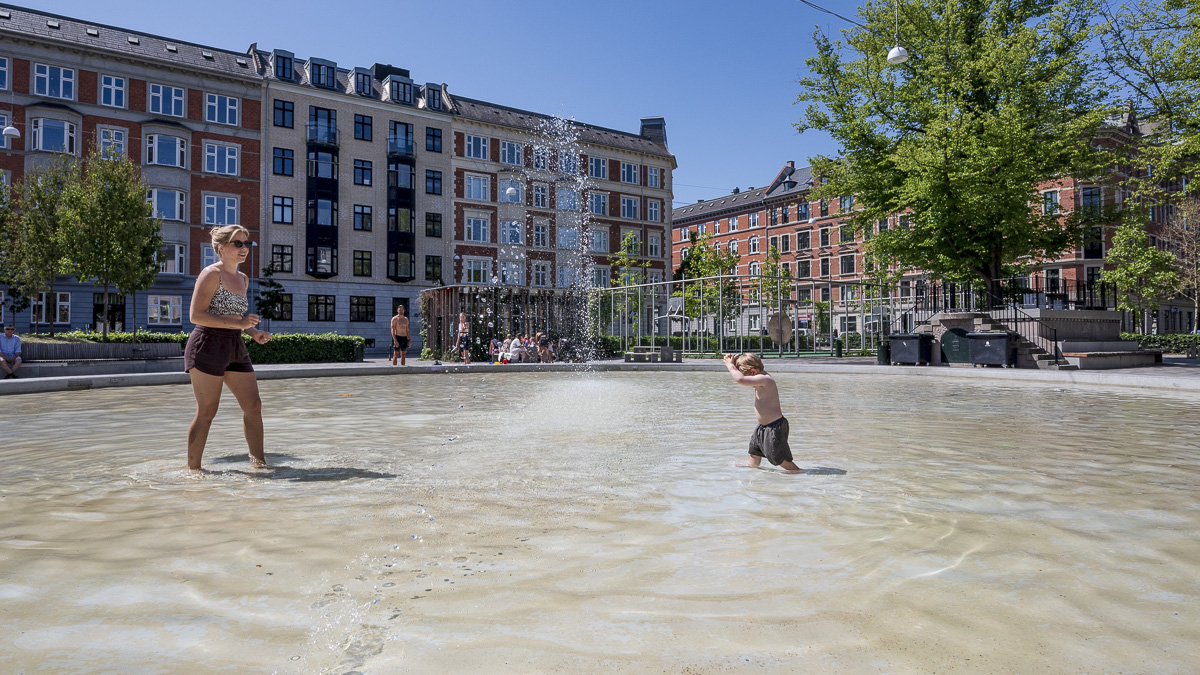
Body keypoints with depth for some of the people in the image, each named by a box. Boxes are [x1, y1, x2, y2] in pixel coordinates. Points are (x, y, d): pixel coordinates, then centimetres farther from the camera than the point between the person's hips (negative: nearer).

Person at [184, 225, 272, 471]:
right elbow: (196, 315, -15)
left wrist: (253, 332, 10)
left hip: (236, 348, 8)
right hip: (208, 346, -8)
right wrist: (237, 323, -22)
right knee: (207, 412, -2)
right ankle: (193, 469, 10)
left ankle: (259, 461, 15)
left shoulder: (243, 279, 16)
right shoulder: (211, 273, -8)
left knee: (253, 405, 5)